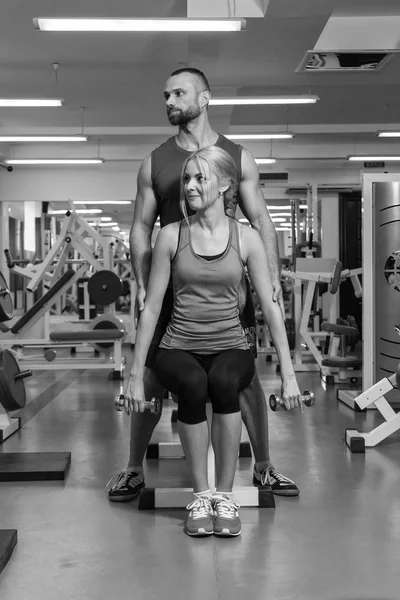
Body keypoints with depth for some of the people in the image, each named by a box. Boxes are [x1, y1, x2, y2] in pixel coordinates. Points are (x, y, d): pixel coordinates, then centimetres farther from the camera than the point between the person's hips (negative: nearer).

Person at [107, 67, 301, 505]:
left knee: (245, 377, 4)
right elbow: (141, 227, 5)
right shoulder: (154, 162, 6)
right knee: (152, 380, 4)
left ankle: (263, 467, 22)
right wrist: (142, 284, -7)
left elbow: (261, 222, 3)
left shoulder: (238, 157, 4)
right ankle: (134, 469, 21)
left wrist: (272, 278, -9)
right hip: (171, 286, 1)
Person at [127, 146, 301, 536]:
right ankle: (200, 496, -17)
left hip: (230, 347, 0)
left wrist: (288, 372, -3)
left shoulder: (246, 239, 1)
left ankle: (225, 495, -19)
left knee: (224, 382, -35)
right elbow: (151, 307, 2)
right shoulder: (171, 236, 1)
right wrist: (136, 374, -1)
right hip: (179, 347, 0)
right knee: (192, 385, -35)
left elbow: (270, 306, 1)